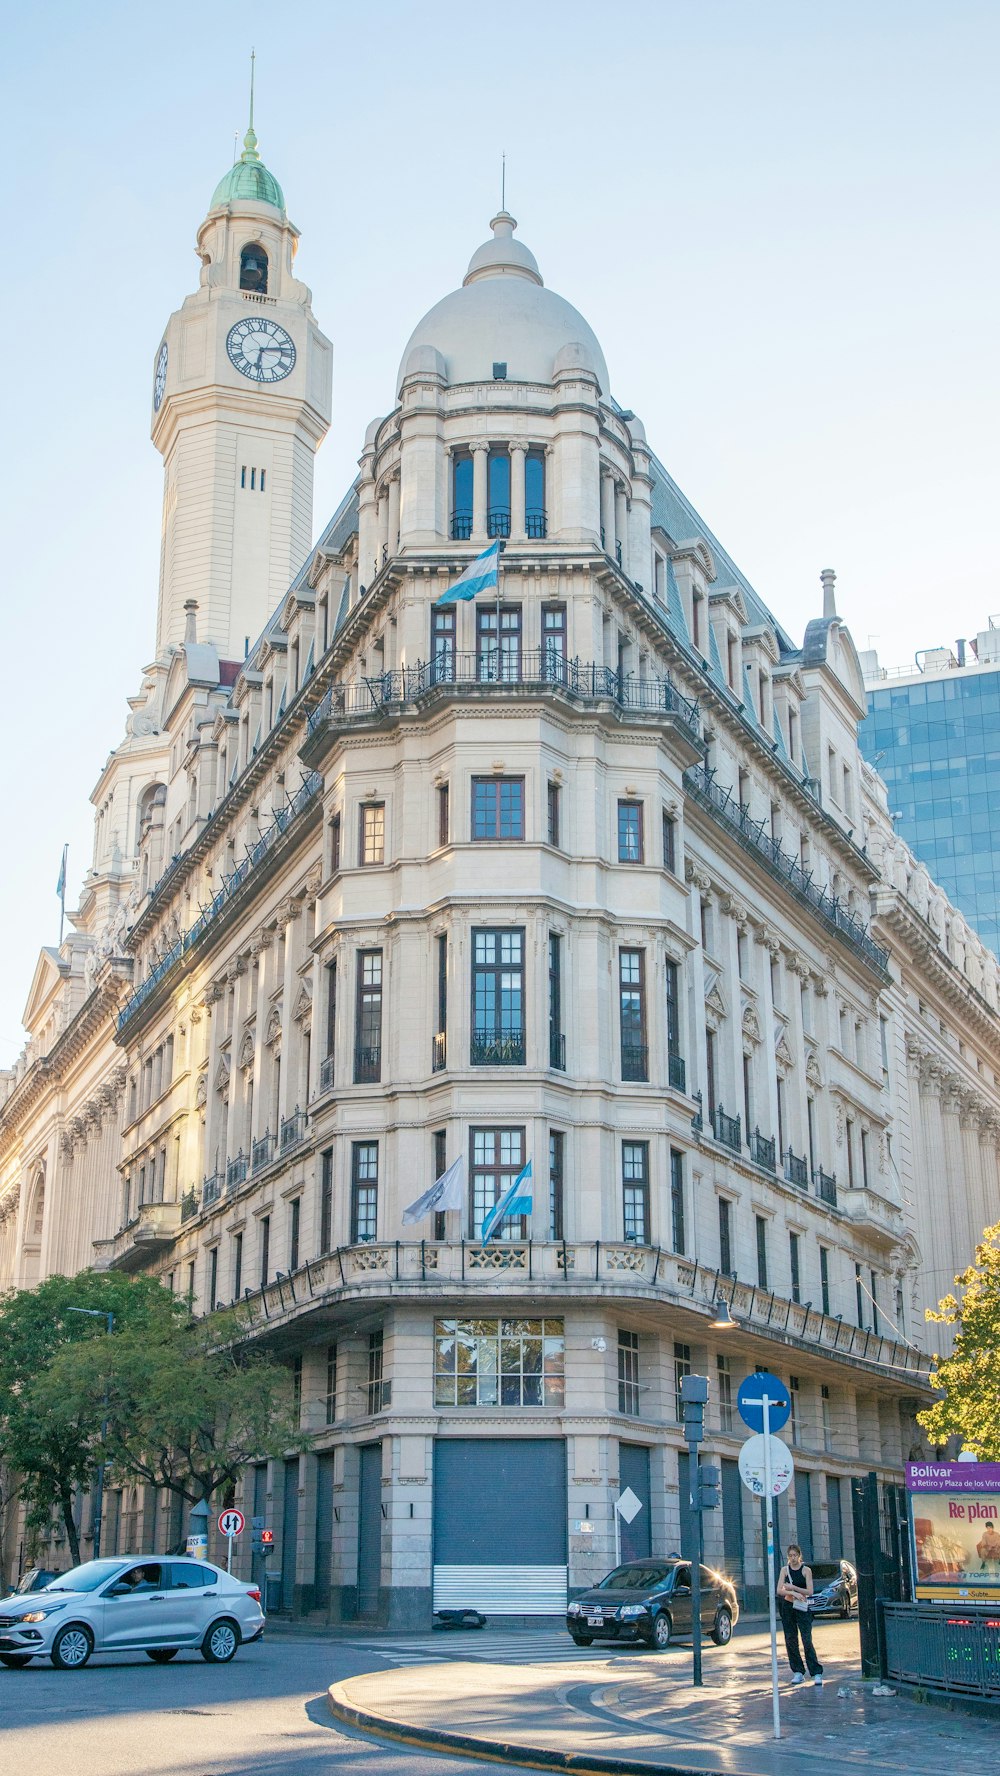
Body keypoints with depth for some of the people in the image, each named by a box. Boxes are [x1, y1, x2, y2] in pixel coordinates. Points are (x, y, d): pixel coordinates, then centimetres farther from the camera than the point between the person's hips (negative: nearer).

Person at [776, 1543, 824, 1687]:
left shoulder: (806, 1570, 0)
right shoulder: (784, 1570, 6)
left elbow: (810, 1592, -6)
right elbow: (779, 1590, -2)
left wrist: (793, 1588, -14)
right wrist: (794, 1594, -17)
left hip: (802, 1609, -3)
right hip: (787, 1608, 3)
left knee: (807, 1641, -11)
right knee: (791, 1641, 3)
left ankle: (816, 1673, -10)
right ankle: (798, 1672, 12)